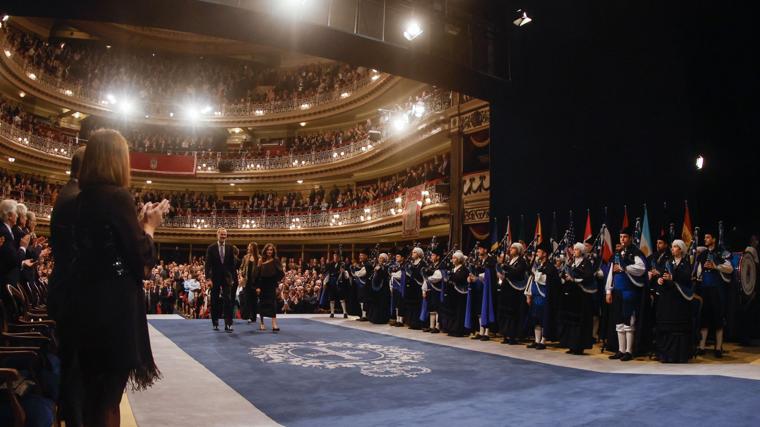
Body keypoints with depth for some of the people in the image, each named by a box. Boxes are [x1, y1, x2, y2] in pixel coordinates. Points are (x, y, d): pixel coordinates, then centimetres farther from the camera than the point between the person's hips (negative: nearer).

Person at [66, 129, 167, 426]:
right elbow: (139, 256, -13)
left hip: (86, 301, 8)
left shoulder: (82, 199, 9)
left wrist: (139, 221, 15)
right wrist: (150, 226, 3)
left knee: (92, 390, 19)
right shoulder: (118, 196, -14)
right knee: (109, 394, 4)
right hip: (115, 305, -8)